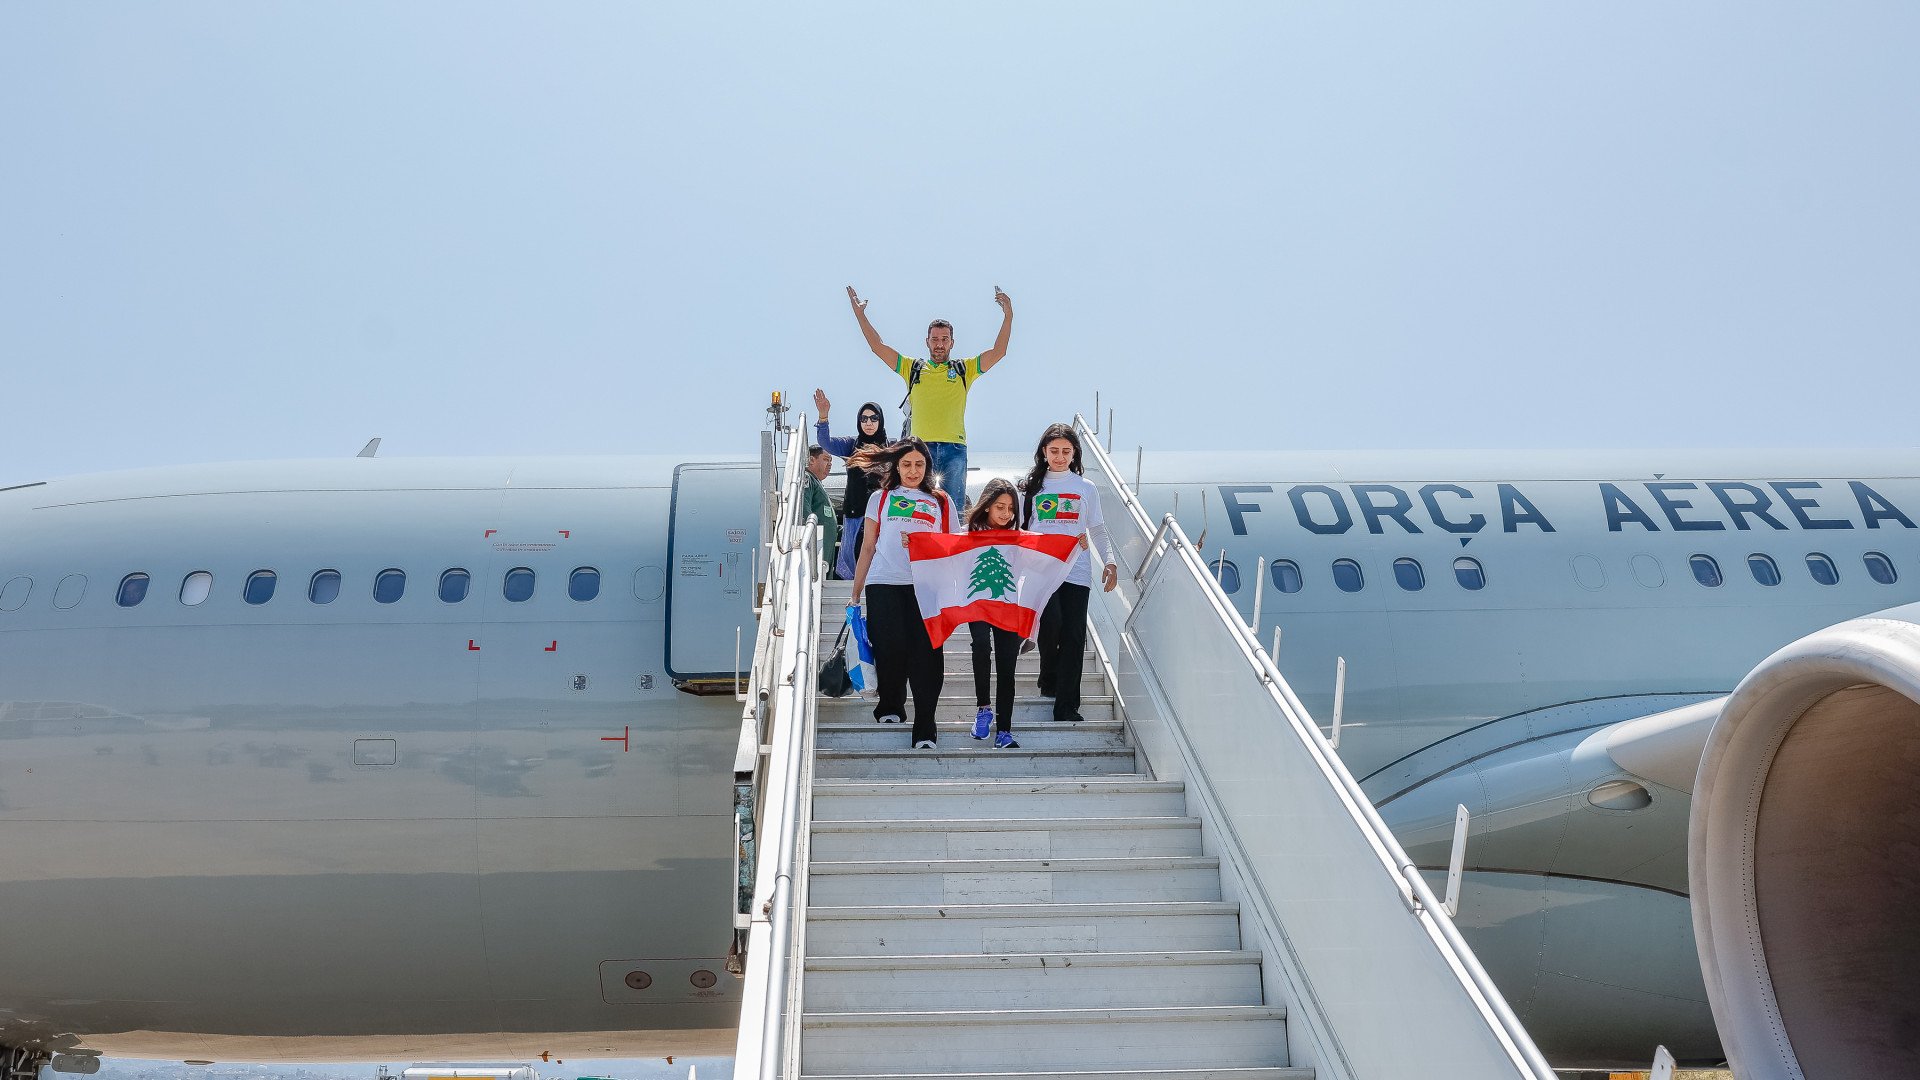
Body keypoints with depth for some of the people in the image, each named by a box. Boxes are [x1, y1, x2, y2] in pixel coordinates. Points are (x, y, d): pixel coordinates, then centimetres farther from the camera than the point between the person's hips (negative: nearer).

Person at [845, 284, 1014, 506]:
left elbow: (998, 352, 6)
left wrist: (1008, 316, -3)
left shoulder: (965, 369, 14)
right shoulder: (912, 367, 16)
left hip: (954, 448, 0)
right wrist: (860, 314, 9)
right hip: (919, 447, 0)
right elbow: (878, 347, 13)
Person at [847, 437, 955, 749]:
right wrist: (855, 593, 12)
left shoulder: (941, 502, 19)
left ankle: (925, 726, -8)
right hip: (884, 584, 0)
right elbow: (868, 548, 16)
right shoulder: (880, 498, 18)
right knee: (891, 649, -7)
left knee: (925, 651, -11)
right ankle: (890, 706, 19)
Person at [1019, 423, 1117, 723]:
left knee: (1073, 636, -5)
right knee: (1052, 623, -20)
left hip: (1076, 571, 1)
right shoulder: (1032, 486, 11)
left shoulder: (1086, 488, 12)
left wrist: (1109, 561, 1)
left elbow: (1097, 529, 14)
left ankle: (1066, 707, -1)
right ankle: (1048, 678, 10)